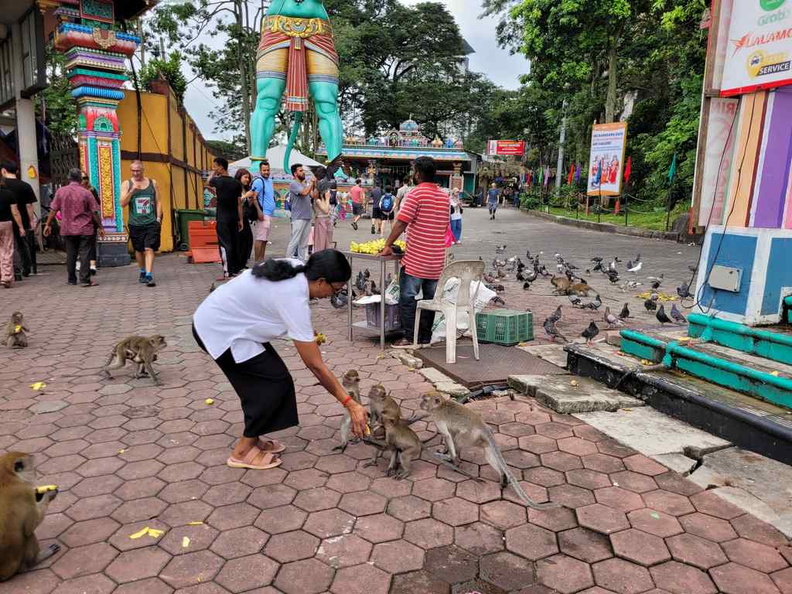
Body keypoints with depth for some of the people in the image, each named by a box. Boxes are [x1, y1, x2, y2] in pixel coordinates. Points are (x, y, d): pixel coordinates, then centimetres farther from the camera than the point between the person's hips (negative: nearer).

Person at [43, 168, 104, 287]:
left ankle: (72, 280, 18)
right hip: (85, 229, -3)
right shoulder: (86, 193, -6)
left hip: (67, 229, 3)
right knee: (84, 254, -3)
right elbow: (94, 212, -5)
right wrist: (100, 227, 3)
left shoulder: (60, 192, 1)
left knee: (71, 255, 11)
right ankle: (85, 280, -8)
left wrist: (48, 224, 12)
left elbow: (53, 210, 3)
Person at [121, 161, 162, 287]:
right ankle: (143, 272, 33)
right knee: (139, 250, 13)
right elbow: (123, 204, -5)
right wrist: (132, 190, -16)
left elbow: (158, 202, 9)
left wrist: (158, 218, -1)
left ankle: (149, 276, -16)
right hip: (135, 223, 1)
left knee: (149, 249, -11)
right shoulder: (127, 184, 4)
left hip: (151, 222, -1)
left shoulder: (152, 182, 7)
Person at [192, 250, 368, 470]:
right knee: (277, 380, -7)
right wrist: (350, 404, -19)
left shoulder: (293, 269, -5)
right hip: (218, 330, -9)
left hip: (223, 318, 9)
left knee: (263, 380, 10)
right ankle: (242, 451, 4)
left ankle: (252, 439, 22)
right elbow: (315, 365, -24)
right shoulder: (294, 301, -28)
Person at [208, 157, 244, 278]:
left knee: (225, 245, -5)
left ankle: (227, 272, -8)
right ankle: (235, 270, 19)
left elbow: (208, 183, 14)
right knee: (234, 244, 12)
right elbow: (239, 203, 6)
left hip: (222, 219, -5)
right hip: (234, 218, 6)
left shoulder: (218, 181, -10)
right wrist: (241, 220, 10)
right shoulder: (236, 183, 4)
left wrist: (213, 173, 22)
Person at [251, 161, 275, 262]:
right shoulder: (258, 181, -10)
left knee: (265, 239, 11)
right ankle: (257, 262, -9)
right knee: (260, 238, -10)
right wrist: (259, 212, -22)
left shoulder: (270, 180, 18)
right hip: (263, 214, -9)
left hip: (270, 214, 9)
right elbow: (253, 198, -17)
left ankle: (262, 260, 17)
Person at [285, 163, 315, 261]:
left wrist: (315, 184, 2)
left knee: (304, 242, 10)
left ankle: (302, 261, 15)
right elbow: (304, 192, -21)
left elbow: (313, 195, 9)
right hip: (298, 218, -8)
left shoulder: (305, 184, 16)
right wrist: (311, 183, -9)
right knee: (294, 241, -8)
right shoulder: (293, 184, -7)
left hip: (307, 217, 8)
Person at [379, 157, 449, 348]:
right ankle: (425, 338, 18)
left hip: (415, 260, -6)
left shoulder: (416, 194, -11)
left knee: (407, 298, 2)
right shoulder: (444, 196, 10)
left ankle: (409, 338, 3)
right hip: (436, 259, 6)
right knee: (430, 298, 12)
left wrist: (388, 246, -8)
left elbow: (401, 224, -15)